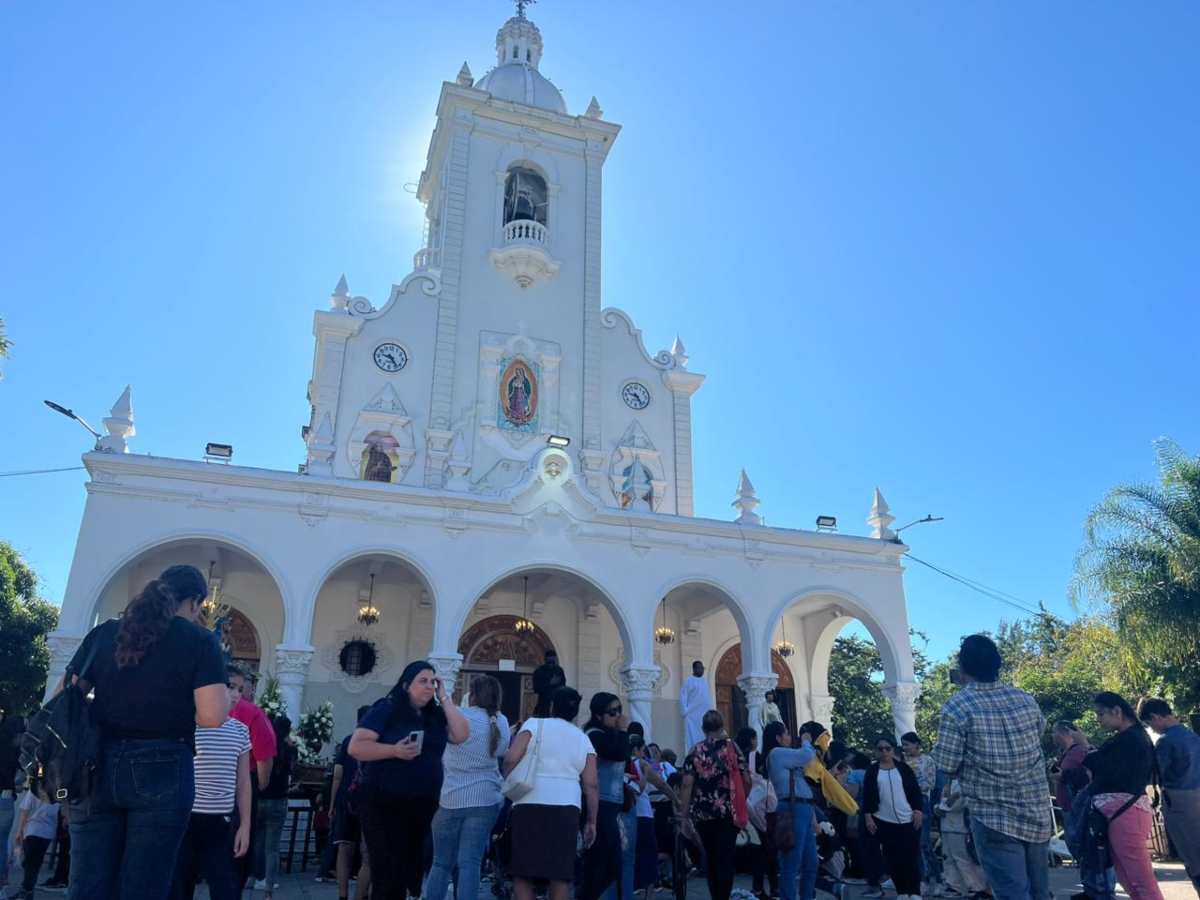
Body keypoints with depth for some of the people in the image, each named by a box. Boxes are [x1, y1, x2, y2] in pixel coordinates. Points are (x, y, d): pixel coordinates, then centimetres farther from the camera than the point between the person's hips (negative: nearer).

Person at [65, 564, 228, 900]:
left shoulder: (104, 632, 9)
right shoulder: (200, 640, -4)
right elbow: (212, 717, -13)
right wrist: (223, 693, 7)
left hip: (98, 767, 4)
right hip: (161, 771, -4)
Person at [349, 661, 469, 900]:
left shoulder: (436, 715, 8)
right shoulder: (386, 709, -7)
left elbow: (461, 735, -6)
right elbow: (356, 747, -13)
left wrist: (444, 698, -5)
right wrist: (395, 750, -25)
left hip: (423, 806, 6)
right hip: (384, 804, -5)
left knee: (413, 870, 14)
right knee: (389, 873, -4)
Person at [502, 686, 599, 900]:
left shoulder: (534, 724, 6)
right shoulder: (584, 739, 15)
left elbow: (511, 759, -6)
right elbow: (591, 785, 10)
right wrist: (591, 821, 15)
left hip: (530, 805, -2)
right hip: (567, 809, 3)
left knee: (522, 871, 4)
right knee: (561, 874, 7)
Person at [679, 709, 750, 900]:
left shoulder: (695, 752, 1)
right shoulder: (732, 747, 1)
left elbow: (687, 784, -7)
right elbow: (746, 780, -2)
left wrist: (684, 813, -2)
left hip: (702, 813, 1)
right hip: (729, 812, -1)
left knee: (710, 857, 17)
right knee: (725, 858, 3)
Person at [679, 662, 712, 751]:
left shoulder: (705, 681, 15)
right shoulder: (689, 681, -4)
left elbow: (708, 697, 18)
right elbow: (683, 696, -8)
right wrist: (685, 711, -13)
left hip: (705, 715, 6)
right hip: (693, 715, -6)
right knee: (693, 739, -5)